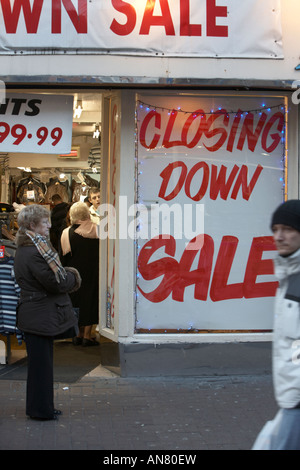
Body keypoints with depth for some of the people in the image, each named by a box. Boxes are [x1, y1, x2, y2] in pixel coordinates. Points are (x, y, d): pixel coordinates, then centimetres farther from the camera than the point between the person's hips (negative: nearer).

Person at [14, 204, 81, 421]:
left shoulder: (26, 249, 13)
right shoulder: (34, 253, -22)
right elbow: (56, 282, -20)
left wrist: (66, 274, 1)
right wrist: (73, 277, -2)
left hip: (35, 314, 11)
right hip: (41, 316, -11)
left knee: (39, 362, 17)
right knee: (41, 362, 0)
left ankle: (41, 407, 26)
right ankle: (41, 409, 9)